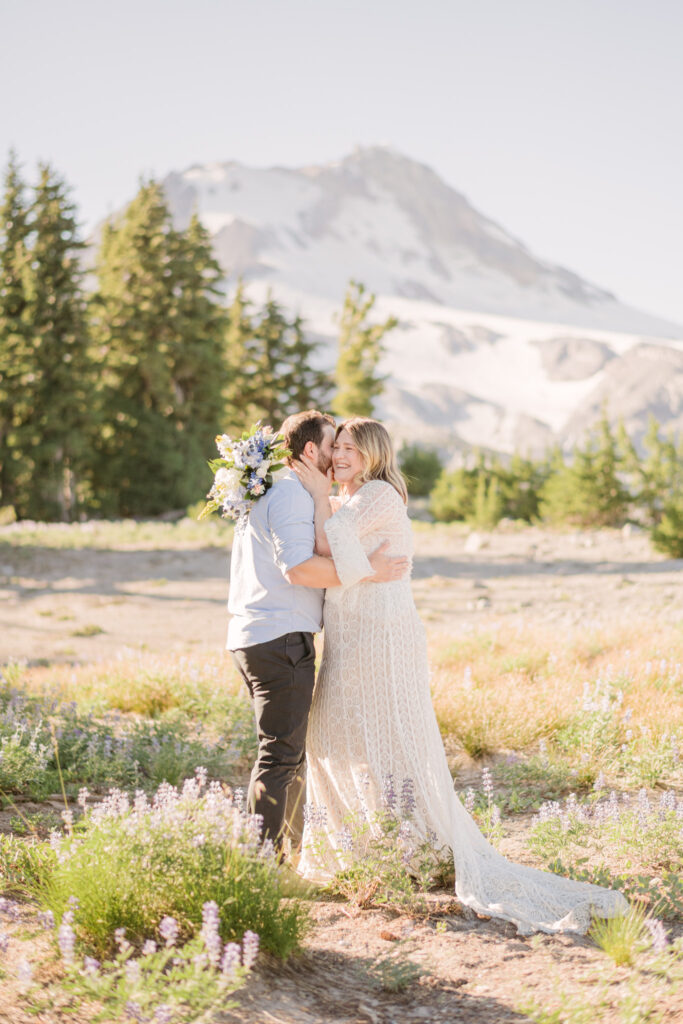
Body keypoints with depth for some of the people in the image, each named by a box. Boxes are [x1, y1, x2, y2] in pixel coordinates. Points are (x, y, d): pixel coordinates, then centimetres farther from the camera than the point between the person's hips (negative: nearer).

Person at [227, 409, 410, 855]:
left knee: (291, 751, 17)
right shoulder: (291, 493, -11)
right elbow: (298, 568, -22)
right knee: (281, 755, -9)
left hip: (252, 635, 11)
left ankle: (289, 846, 23)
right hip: (282, 638, -11)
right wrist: (367, 572, -18)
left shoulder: (267, 491, 22)